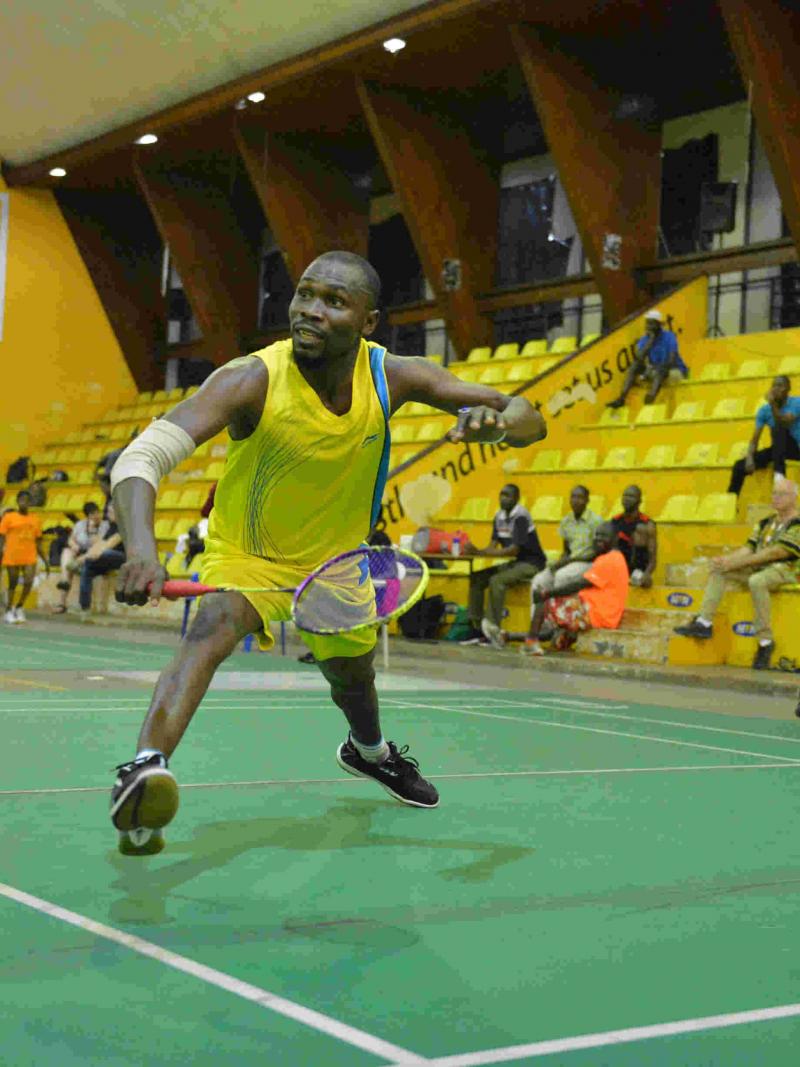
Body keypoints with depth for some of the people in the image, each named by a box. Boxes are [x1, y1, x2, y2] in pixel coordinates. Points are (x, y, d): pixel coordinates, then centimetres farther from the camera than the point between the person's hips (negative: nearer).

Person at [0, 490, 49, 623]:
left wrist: (45, 561, 14)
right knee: (13, 584, 6)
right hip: (12, 557, -2)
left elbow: (38, 543, 15)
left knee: (29, 582, -11)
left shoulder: (35, 519, 9)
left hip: (29, 558, 2)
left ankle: (19, 607, 12)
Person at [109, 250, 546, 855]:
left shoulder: (392, 376, -21)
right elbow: (140, 457, -41)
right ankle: (145, 770, -51)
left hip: (339, 559, 4)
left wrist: (496, 422, -46)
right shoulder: (252, 381, -31)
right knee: (214, 626, -35)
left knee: (352, 674, 25)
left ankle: (369, 751, 60)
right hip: (247, 556, -4)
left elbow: (531, 422, -20)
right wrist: (142, 549, -61)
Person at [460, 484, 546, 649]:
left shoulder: (521, 516, -18)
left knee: (497, 580, -30)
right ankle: (476, 627, -4)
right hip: (515, 563, 9)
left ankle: (493, 628, -28)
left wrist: (479, 552, -28)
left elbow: (514, 550, -26)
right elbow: (493, 546, 4)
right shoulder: (499, 516, 7)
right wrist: (475, 551, -18)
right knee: (476, 578, -3)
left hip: (532, 563, -9)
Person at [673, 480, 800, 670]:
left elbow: (776, 552, -18)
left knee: (757, 581, -38)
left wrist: (736, 562, -20)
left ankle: (765, 641, -29)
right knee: (718, 569, -3)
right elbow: (749, 548, 11)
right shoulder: (765, 523, 18)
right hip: (758, 568, 8)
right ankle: (704, 623, -14)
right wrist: (728, 560, -11)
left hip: (785, 570, -8)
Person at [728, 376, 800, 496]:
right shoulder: (764, 410, -1)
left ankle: (779, 473, -43)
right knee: (740, 466, -13)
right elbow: (755, 439, -7)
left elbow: (784, 424, -31)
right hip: (778, 449, 5)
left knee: (779, 428, -35)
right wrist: (749, 458, -24)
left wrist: (773, 405, -40)